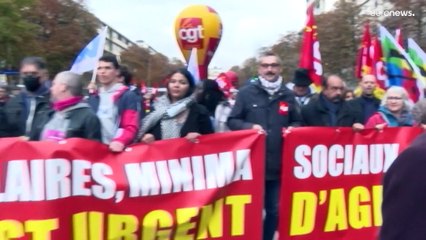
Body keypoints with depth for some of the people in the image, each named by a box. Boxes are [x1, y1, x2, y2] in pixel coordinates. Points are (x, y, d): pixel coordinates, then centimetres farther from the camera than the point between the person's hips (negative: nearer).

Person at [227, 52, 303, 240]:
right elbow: (232, 121, 0)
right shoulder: (246, 93, 0)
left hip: (278, 164, 3)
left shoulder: (288, 95, 11)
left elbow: (297, 122, 18)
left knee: (274, 210, 15)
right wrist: (250, 127, -17)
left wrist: (292, 129, -4)